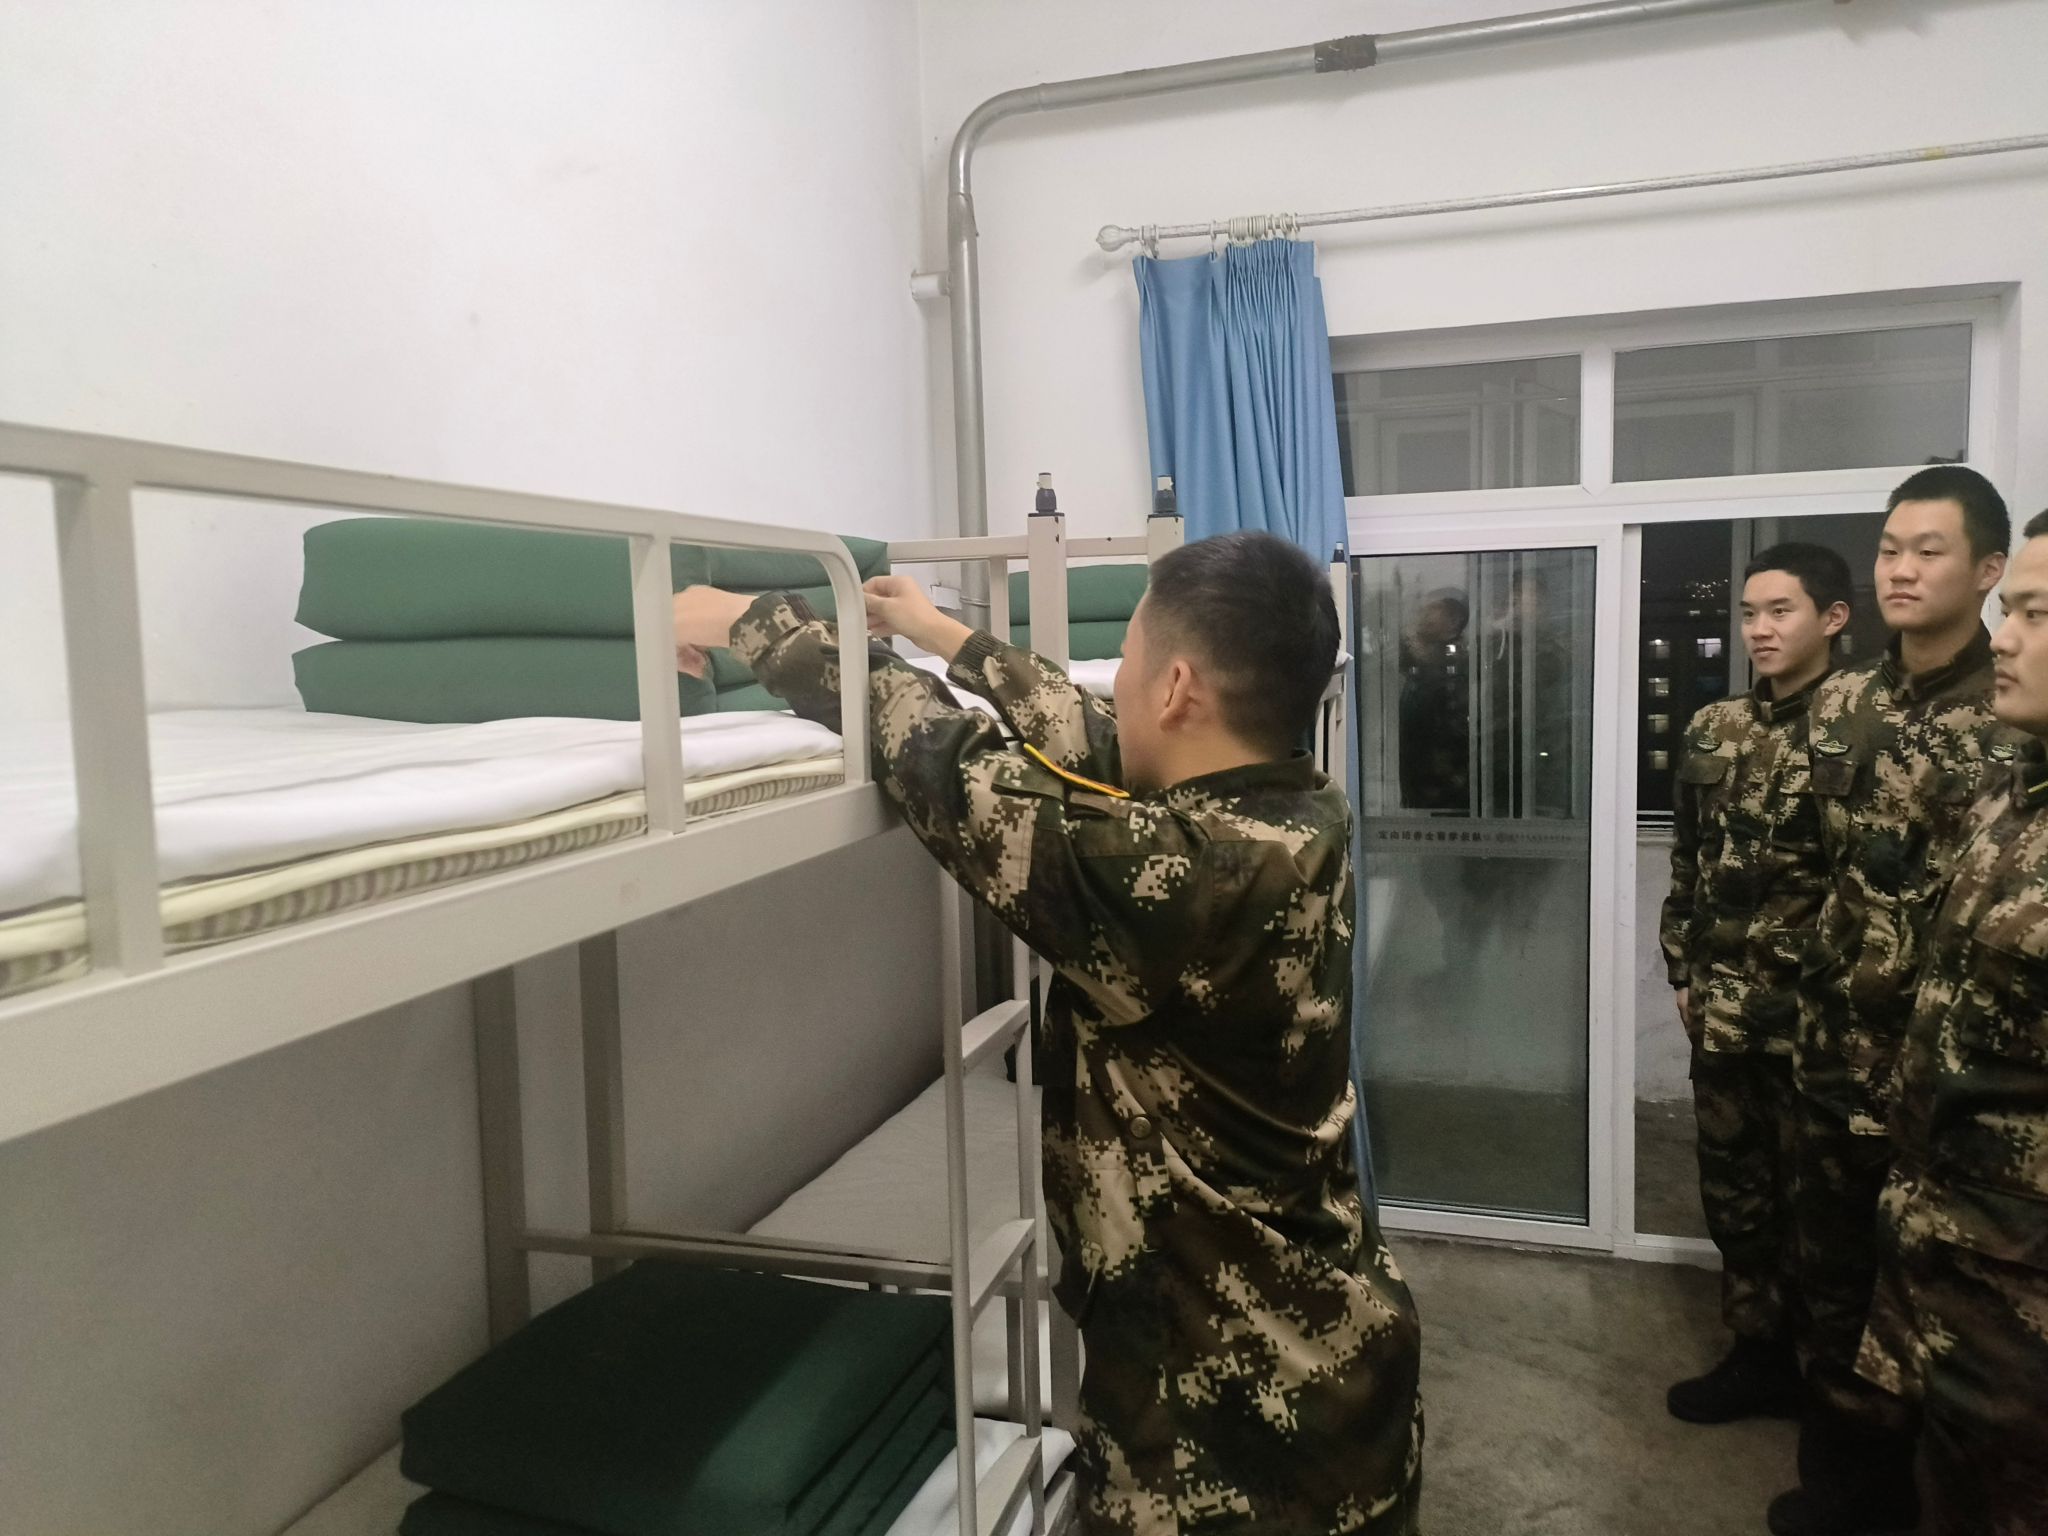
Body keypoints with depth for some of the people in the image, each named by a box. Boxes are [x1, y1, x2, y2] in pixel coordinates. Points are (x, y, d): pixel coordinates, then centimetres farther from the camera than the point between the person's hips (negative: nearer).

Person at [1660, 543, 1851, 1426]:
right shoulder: (1713, 730, 7)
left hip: (1815, 1009, -5)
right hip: (1723, 1007, 5)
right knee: (1733, 1185, 14)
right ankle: (1758, 1353, 30)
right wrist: (1681, 971, 10)